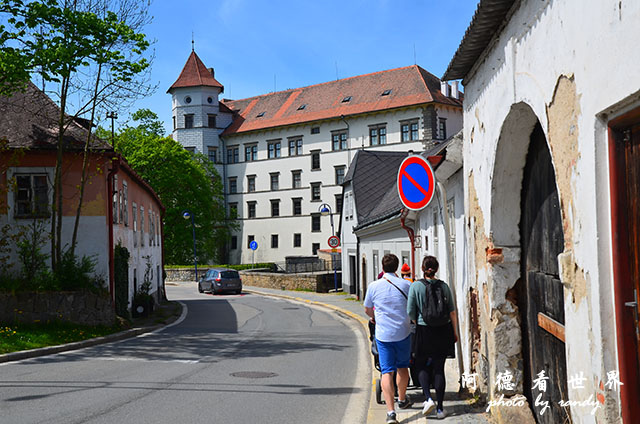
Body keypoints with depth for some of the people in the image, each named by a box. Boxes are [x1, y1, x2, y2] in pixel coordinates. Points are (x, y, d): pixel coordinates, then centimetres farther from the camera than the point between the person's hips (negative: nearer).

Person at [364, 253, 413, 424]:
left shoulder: (374, 286, -3)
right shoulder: (406, 285, -3)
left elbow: (367, 309, 11)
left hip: (383, 334, -1)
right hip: (403, 333, 1)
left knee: (387, 372, -2)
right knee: (402, 367, 20)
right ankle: (402, 400, 38)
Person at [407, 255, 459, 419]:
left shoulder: (416, 286, -8)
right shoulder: (444, 286, 0)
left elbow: (410, 313, -7)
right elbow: (452, 312, 2)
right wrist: (455, 332, 11)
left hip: (424, 332, -2)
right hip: (443, 331, 3)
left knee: (420, 365, 16)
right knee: (439, 368, 9)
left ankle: (428, 398, -3)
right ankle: (440, 408, 11)